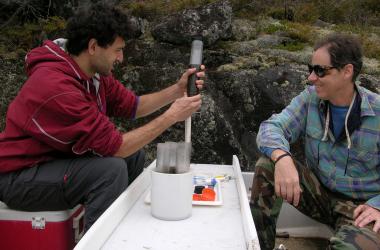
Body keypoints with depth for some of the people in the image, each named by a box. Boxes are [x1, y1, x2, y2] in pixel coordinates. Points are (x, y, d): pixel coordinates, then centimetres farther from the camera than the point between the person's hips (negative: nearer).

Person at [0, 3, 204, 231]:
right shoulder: (58, 86, -31)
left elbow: (133, 106, 5)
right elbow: (115, 147, -28)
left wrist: (178, 90, -6)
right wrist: (171, 116, -23)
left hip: (58, 157, 9)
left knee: (135, 154, 4)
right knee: (112, 168, -27)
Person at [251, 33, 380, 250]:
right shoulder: (311, 98, -5)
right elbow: (272, 127, -16)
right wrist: (282, 158, -37)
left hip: (361, 206, -3)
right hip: (318, 192, 4)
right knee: (267, 164, -20)